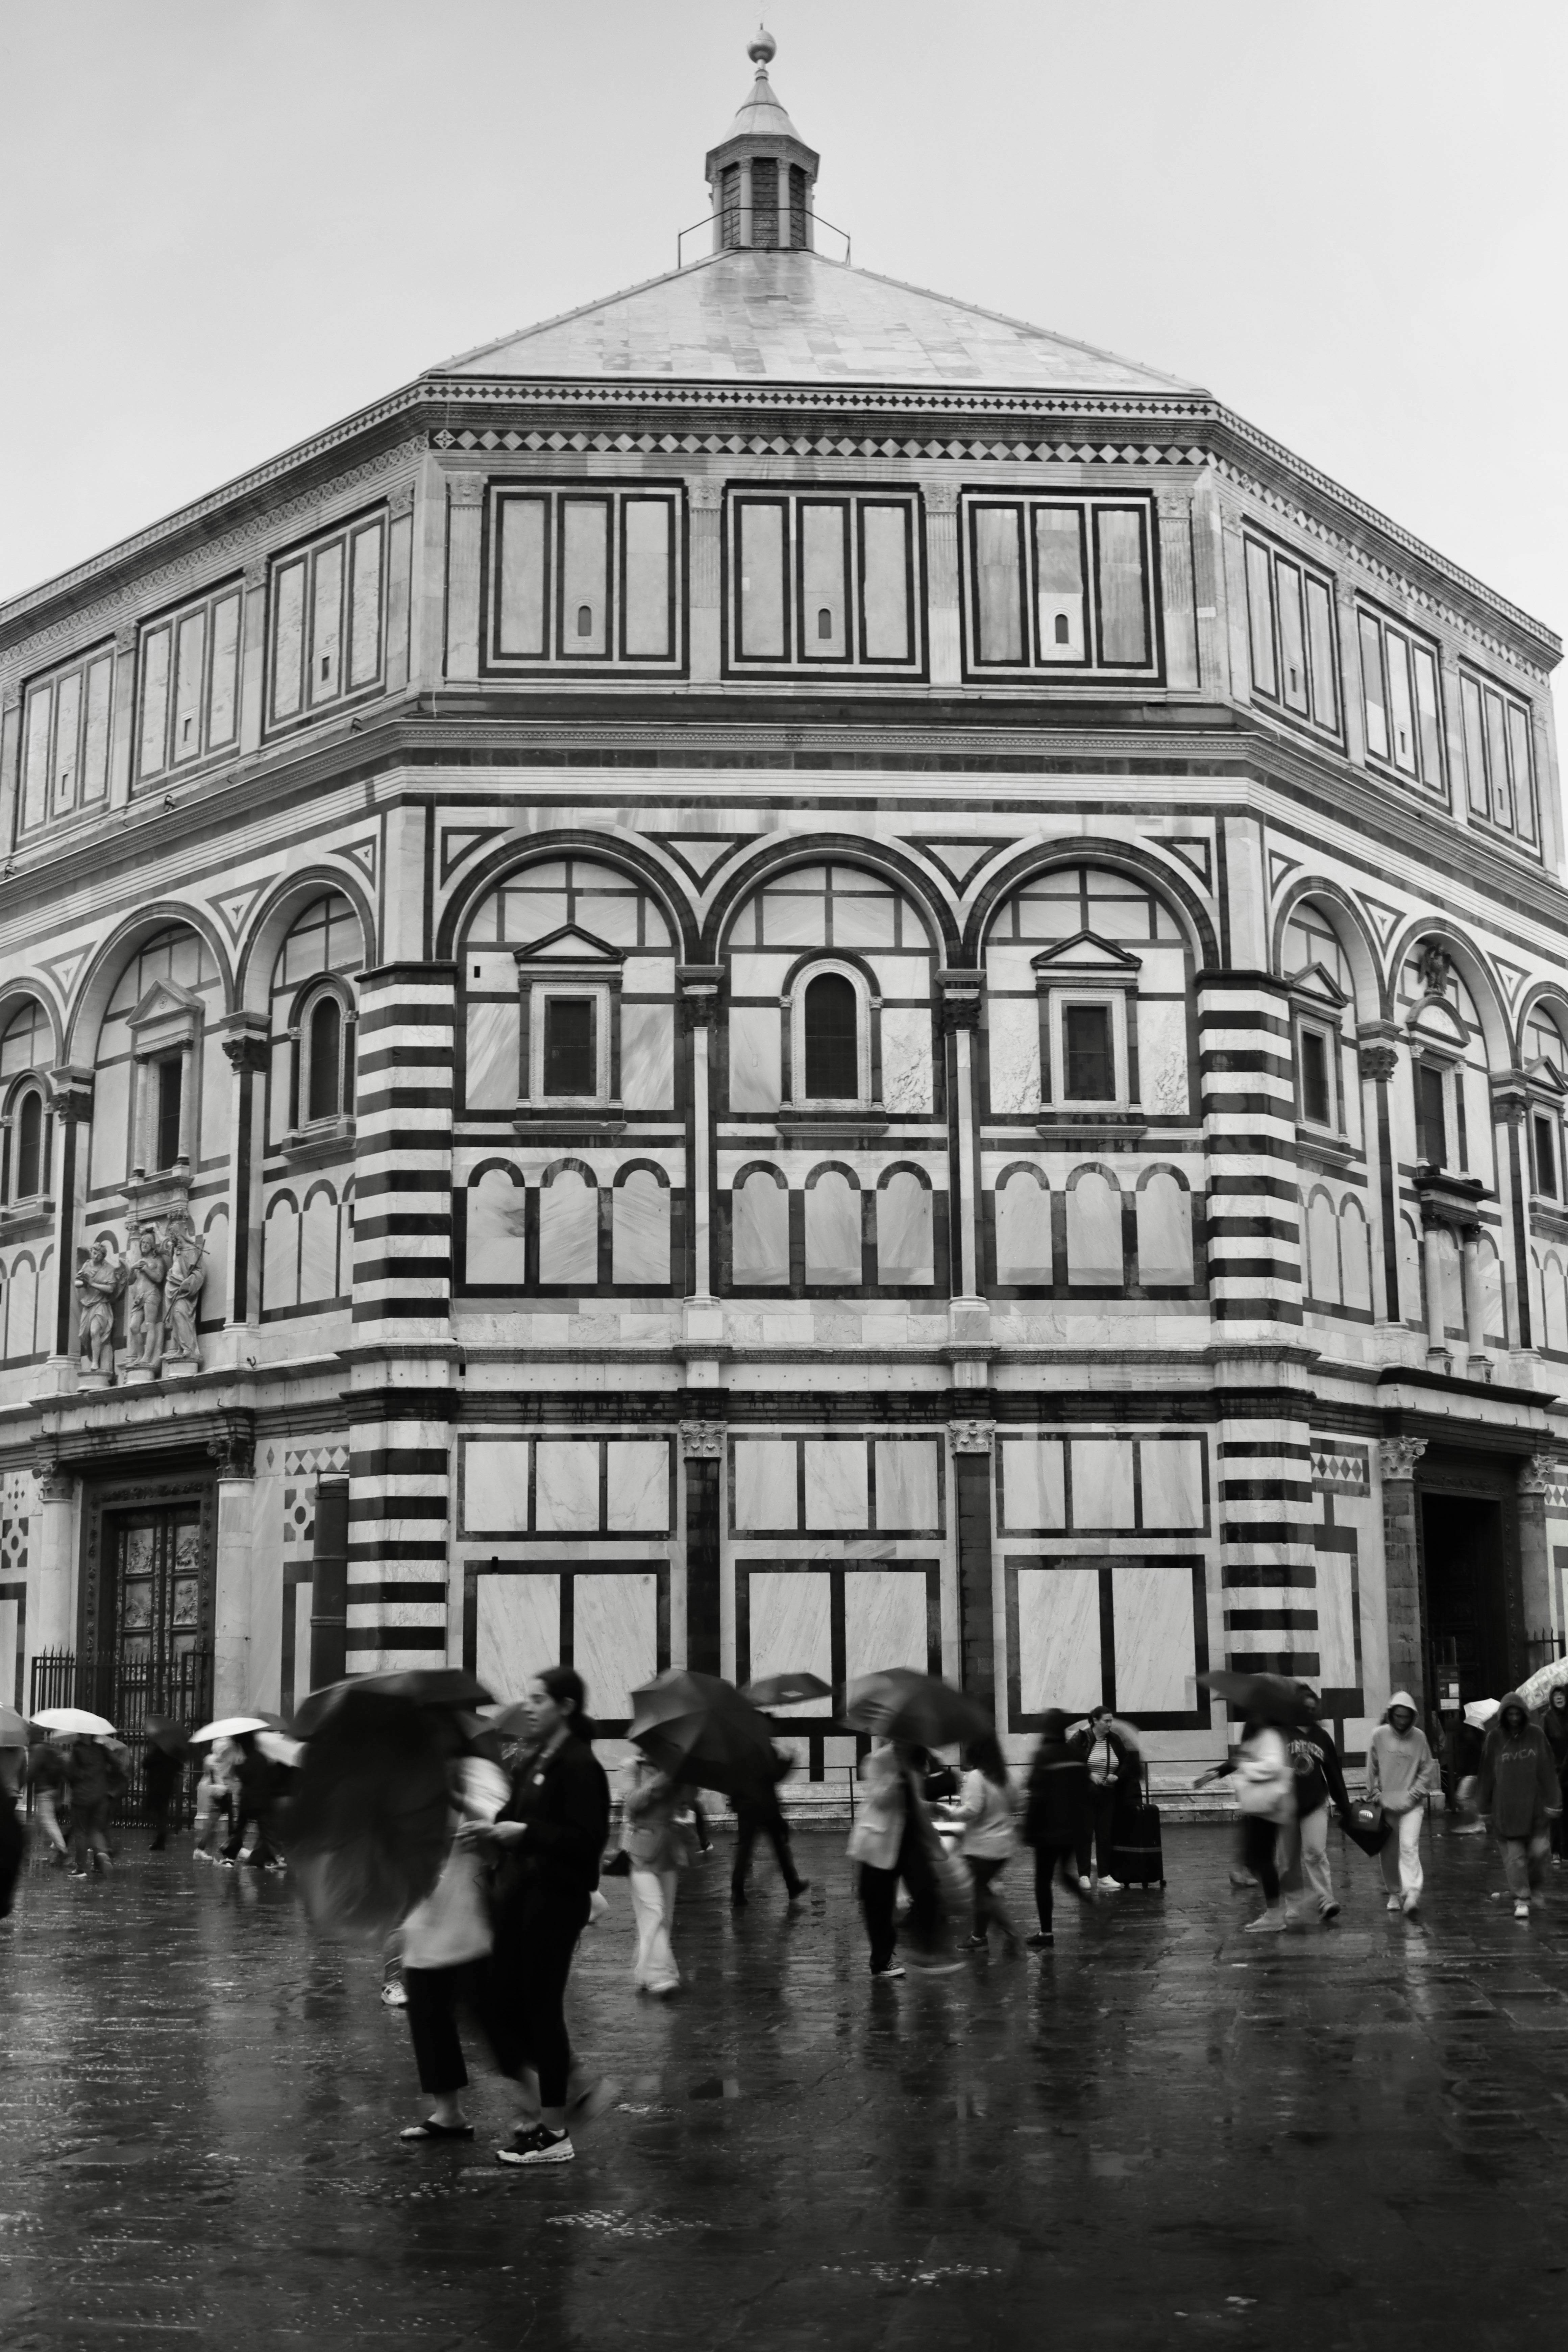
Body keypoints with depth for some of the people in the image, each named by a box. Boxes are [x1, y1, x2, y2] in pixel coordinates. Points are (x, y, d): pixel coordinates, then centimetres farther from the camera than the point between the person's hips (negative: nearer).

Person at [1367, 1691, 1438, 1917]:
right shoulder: (1380, 1735, -1)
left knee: (1410, 1847, -17)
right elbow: (1372, 1768, 7)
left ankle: (1412, 1893, -24)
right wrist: (1376, 1794, 2)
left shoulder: (1419, 1737, -2)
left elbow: (1428, 1769, 3)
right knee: (1389, 1852, 7)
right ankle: (1395, 1893, 24)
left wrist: (1414, 1794, -5)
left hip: (1412, 1804, -2)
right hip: (1386, 1803, 2)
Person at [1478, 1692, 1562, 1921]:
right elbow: (1487, 1775, 4)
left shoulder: (1536, 1734, 0)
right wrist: (1486, 1807, 6)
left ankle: (1535, 1887, 24)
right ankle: (1521, 1899, 7)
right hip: (1506, 1807, 0)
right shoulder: (1495, 1738, -1)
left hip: (1534, 1806, 1)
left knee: (1539, 1850, -2)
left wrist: (1552, 1802, -2)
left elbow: (1548, 1771, 2)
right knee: (1515, 1855, -1)